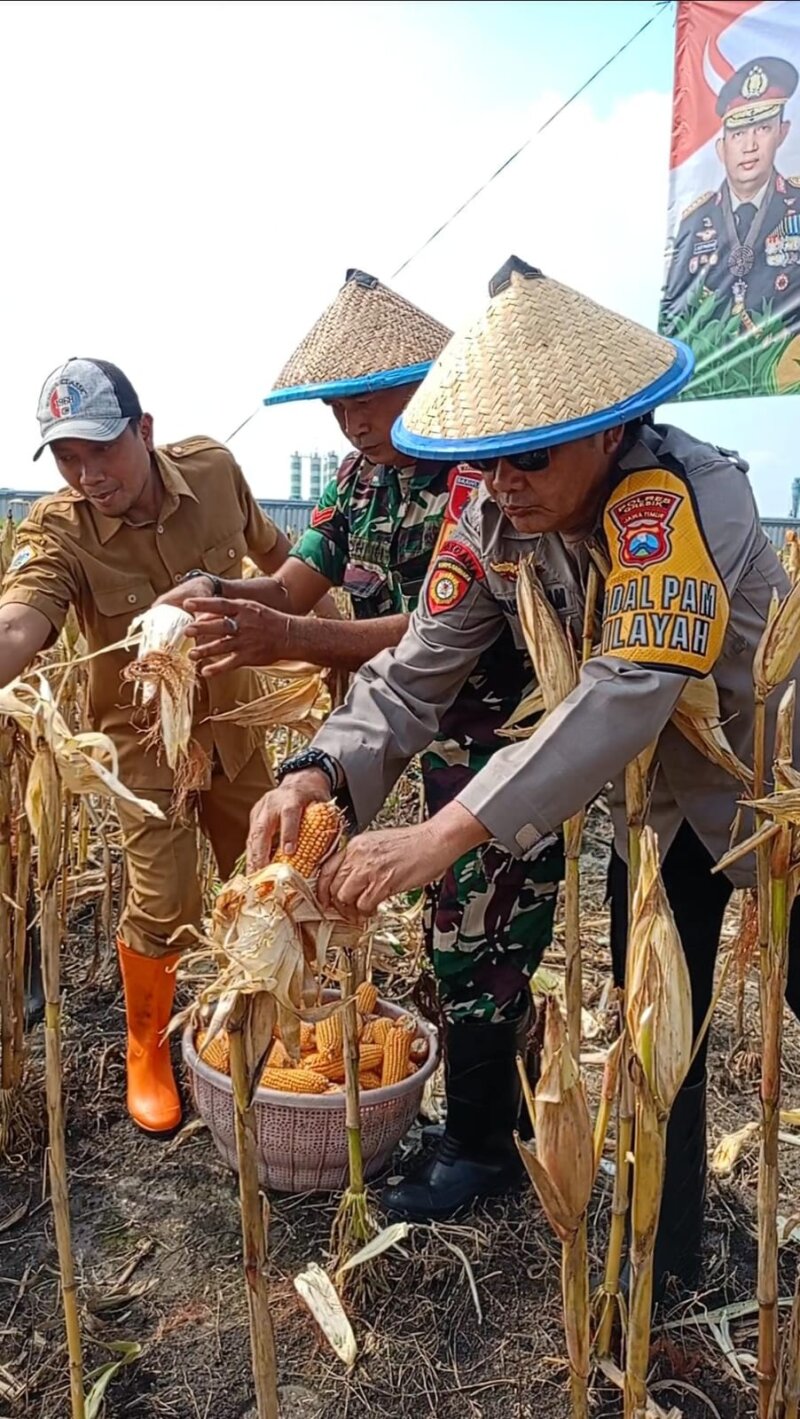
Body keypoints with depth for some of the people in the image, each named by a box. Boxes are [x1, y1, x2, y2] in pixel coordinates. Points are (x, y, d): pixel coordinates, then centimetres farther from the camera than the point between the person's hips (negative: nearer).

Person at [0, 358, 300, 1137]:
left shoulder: (213, 469, -15)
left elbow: (277, 554, 4)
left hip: (233, 721, 4)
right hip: (146, 737, -4)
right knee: (163, 907, -3)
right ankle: (146, 1052, 27)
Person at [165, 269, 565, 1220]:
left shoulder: (477, 478, -21)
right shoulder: (364, 472, 6)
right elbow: (298, 580, 0)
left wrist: (290, 641, -38)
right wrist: (224, 597, -22)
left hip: (507, 741, -8)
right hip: (436, 737, 8)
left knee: (474, 941, 1)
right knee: (464, 934, 17)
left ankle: (481, 1145, 22)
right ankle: (500, 1105, 37)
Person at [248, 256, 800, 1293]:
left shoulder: (680, 496, -34)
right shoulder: (491, 519, -14)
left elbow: (627, 694, -46)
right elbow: (417, 672, -18)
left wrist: (441, 836, -53)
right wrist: (325, 773, -37)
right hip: (656, 803, 5)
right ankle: (664, 1267, 33)